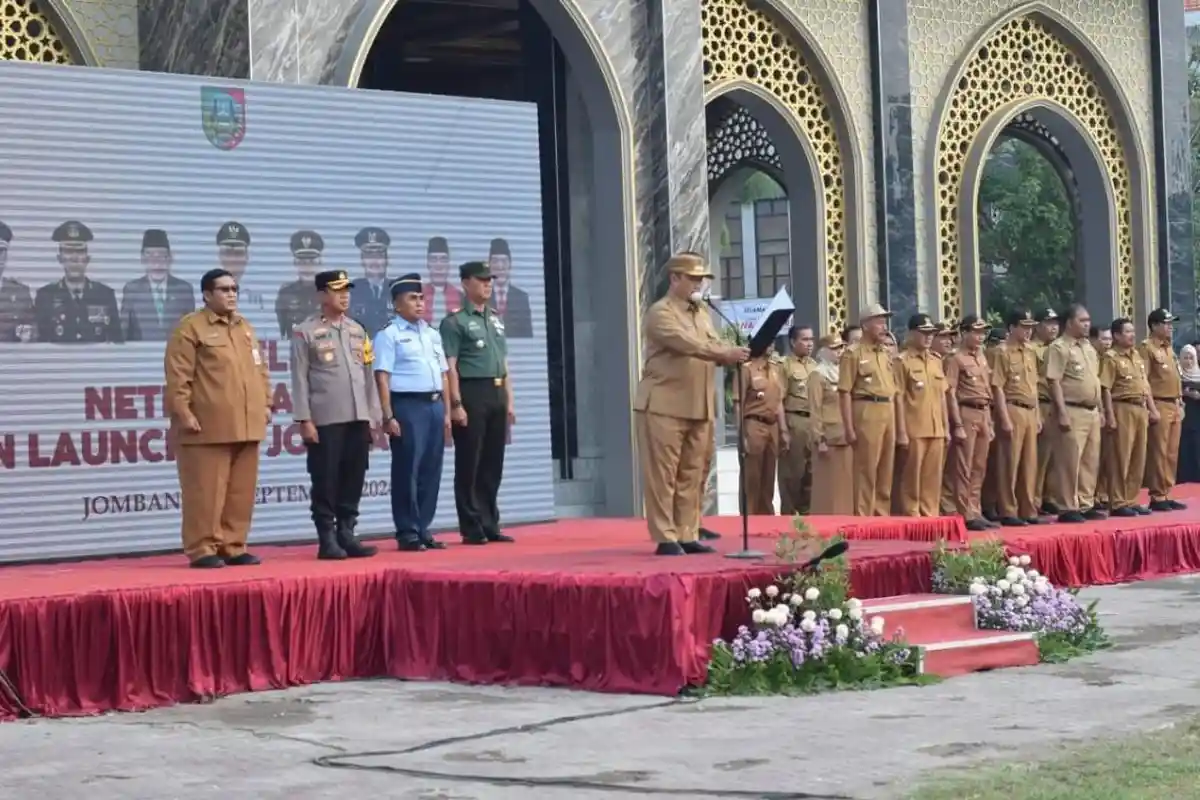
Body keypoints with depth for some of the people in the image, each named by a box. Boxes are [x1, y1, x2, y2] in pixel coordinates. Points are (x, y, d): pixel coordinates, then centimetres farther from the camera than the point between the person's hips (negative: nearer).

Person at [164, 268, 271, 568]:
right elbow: (178, 375, -9)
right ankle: (202, 549, 0)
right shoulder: (190, 327, -4)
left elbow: (260, 369, 22)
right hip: (208, 427, -7)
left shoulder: (245, 327, 18)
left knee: (241, 491, 7)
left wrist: (266, 403, 13)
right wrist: (182, 412, -15)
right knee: (206, 491, -5)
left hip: (245, 425, 7)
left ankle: (233, 547, 14)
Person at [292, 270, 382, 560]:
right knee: (325, 481, -2)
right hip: (325, 421, -5)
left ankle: (347, 534, 14)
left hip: (358, 419, 5)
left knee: (354, 480, 6)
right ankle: (327, 540, 3)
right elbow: (300, 379, -6)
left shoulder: (357, 330, 14)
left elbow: (367, 375, 15)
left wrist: (373, 415, 11)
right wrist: (305, 420, -11)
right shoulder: (305, 332, -3)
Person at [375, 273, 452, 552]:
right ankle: (407, 532, 2)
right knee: (407, 470, -4)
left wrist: (446, 412, 13)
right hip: (407, 405, -7)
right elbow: (382, 377, -10)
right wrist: (389, 416, -16)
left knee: (431, 470, 7)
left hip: (434, 405, 7)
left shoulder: (433, 334, 17)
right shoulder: (389, 335, -3)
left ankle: (423, 529, 14)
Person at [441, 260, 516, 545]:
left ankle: (490, 525, 15)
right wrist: (456, 404, -18)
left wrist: (509, 401, 14)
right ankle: (472, 528, 0)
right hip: (472, 393, -7)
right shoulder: (455, 322, -5)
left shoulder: (496, 321, 17)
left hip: (497, 395, 7)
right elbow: (450, 367, -11)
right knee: (469, 464, -3)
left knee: (493, 464, 9)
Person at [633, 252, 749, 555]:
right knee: (663, 474, -5)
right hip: (664, 406, -8)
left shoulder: (703, 314, 20)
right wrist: (724, 354, -30)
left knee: (693, 475, 8)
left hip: (700, 408, 8)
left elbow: (714, 345, 12)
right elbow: (685, 343, -21)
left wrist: (733, 354, -11)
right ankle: (666, 538, -3)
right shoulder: (660, 313, -7)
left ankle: (687, 535, 13)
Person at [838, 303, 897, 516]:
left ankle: (882, 515, 17)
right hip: (866, 412, -7)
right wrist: (849, 427, -14)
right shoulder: (853, 353, -4)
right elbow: (845, 392, -8)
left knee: (886, 470, 10)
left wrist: (898, 422, 15)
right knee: (866, 469, -4)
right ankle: (863, 518, 0)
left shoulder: (887, 353, 17)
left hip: (889, 413, 7)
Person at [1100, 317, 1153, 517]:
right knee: (1120, 458, -5)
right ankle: (1118, 504, -2)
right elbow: (1105, 389, -14)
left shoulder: (1137, 356, 16)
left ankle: (1131, 500, 16)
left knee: (1138, 458, 9)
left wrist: (1152, 409, 14)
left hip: (1140, 410, 8)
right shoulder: (1110, 357, -9)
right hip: (1122, 410, -8)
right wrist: (1110, 415, -19)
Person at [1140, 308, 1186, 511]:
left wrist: (1180, 403, 17)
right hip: (1159, 405, -8)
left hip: (1174, 406, 8)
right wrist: (1151, 408, -18)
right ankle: (1157, 497, -4)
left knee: (1172, 454, 9)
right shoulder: (1147, 348, -8)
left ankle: (1167, 495, 13)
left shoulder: (1169, 349, 18)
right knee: (1158, 453, -7)